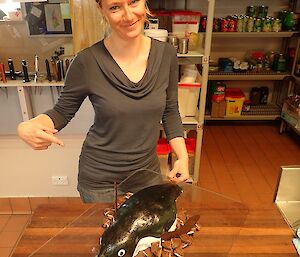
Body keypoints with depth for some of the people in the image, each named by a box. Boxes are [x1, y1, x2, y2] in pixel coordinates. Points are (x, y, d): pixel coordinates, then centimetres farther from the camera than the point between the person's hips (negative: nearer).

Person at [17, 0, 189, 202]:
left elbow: (170, 111, 1)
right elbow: (62, 111, -6)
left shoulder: (166, 54, -10)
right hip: (99, 179, -2)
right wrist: (28, 127, -26)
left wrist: (183, 157, -8)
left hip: (148, 173, 3)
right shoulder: (87, 61, -19)